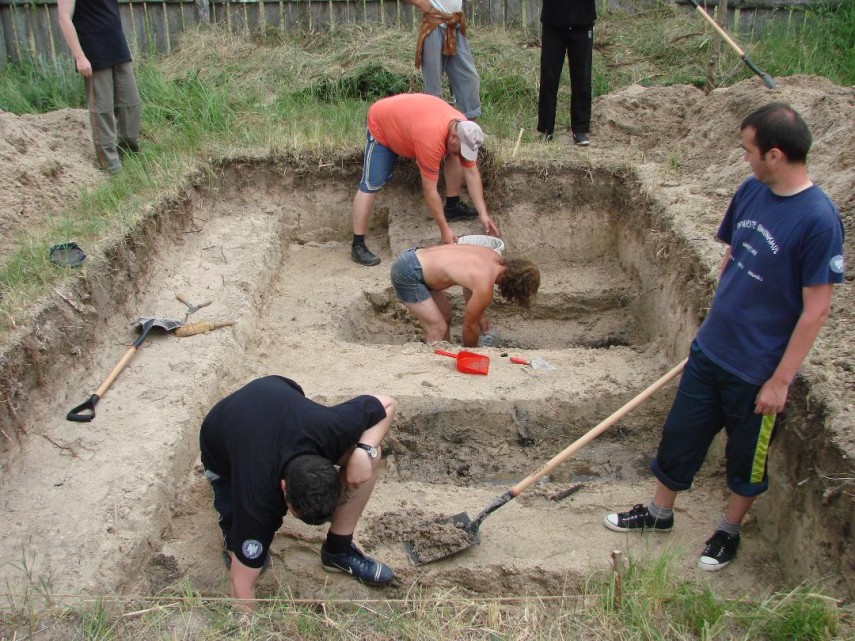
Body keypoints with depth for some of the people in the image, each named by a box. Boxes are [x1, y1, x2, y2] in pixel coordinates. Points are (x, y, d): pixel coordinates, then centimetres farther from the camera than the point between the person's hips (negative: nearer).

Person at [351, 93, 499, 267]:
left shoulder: (463, 130, -20)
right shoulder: (431, 139, -43)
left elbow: (472, 173, -12)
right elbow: (430, 190, -38)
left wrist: (483, 213, -17)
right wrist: (444, 229, -34)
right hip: (381, 123, -7)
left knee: (455, 158, -4)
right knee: (371, 184, -18)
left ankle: (452, 208, 9)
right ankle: (358, 246, -18)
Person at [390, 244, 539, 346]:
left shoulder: (494, 257, 0)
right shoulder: (484, 289, -23)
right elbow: (469, 326, -8)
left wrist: (478, 315, 21)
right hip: (408, 274, -10)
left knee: (445, 316, 18)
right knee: (438, 329, -6)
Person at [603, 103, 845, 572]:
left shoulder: (819, 220, -22)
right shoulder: (751, 192, -1)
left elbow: (816, 310, -19)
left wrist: (780, 380, -16)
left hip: (759, 370, -6)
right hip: (710, 350, 6)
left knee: (748, 456, 17)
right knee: (680, 436, 18)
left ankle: (729, 531, 41)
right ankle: (660, 512, 41)